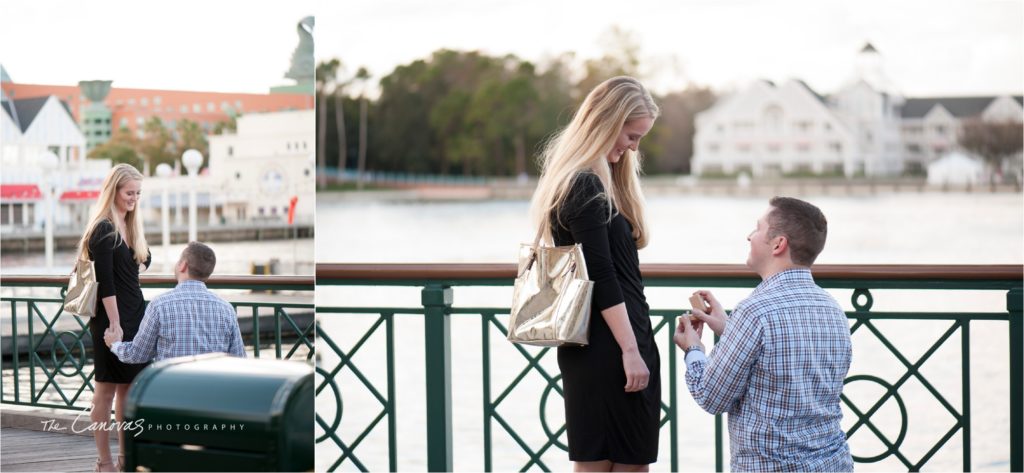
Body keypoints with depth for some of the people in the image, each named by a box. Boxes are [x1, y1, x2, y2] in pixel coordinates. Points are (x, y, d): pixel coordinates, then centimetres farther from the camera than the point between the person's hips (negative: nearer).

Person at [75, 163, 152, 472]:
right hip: (111, 316, -8)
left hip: (135, 313, 8)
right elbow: (105, 282, -17)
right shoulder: (103, 229, -12)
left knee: (128, 387, 11)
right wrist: (114, 324, -20)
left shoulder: (131, 227, 13)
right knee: (107, 388, -1)